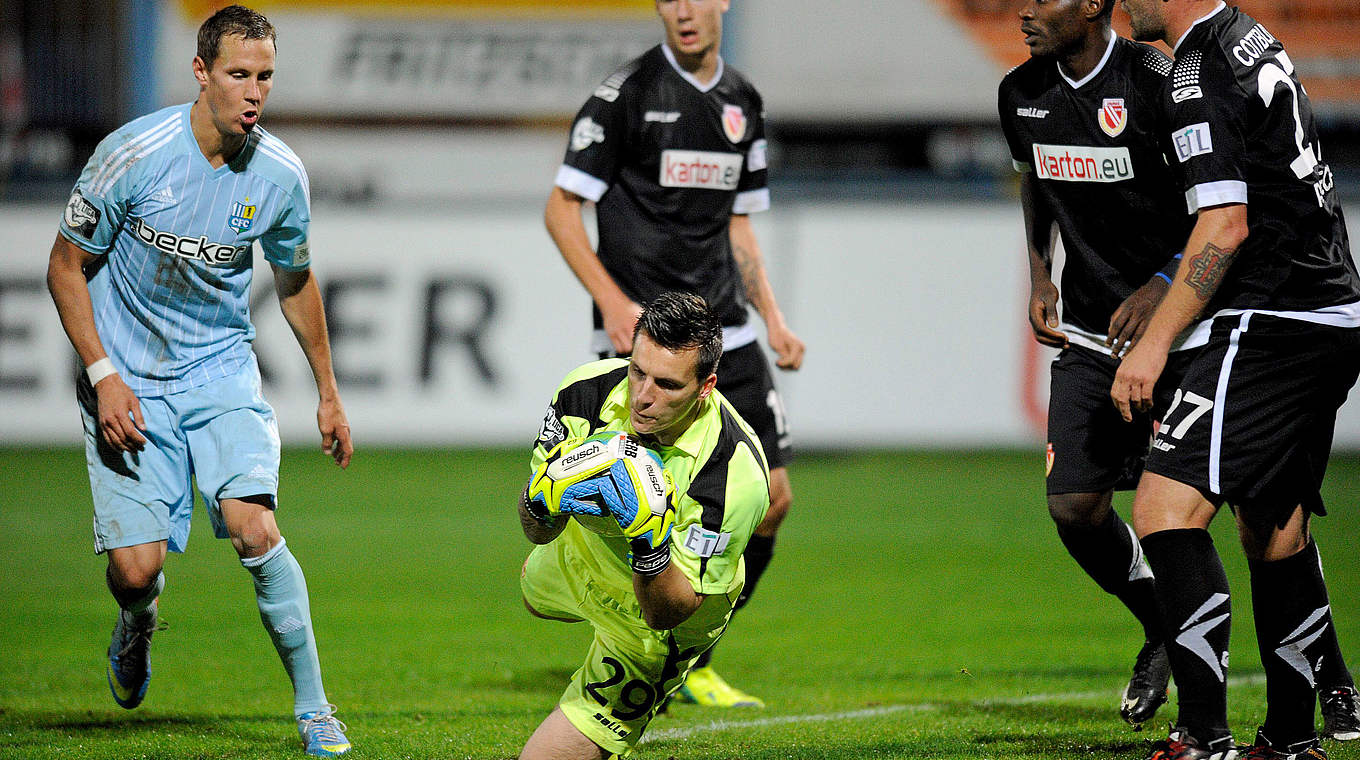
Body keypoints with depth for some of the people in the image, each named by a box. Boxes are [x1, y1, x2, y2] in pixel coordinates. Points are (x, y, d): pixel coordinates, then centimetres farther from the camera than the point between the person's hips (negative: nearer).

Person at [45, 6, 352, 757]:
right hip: (129, 378, -2)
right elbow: (66, 266, -6)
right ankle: (137, 624, 31)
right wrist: (103, 376, -15)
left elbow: (295, 283, 12)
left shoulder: (280, 174, -7)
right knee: (136, 568, -9)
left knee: (253, 526, -21)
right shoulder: (133, 155, -17)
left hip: (222, 368, 2)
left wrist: (328, 392, 17)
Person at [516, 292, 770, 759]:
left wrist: (650, 550, -57)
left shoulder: (736, 478, -43)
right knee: (536, 591, 40)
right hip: (584, 548, 5)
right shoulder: (587, 392, -31)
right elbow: (538, 530, -21)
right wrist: (541, 502, -46)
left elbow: (666, 615, -36)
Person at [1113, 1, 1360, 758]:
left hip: (1272, 324, -10)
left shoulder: (1201, 77, -14)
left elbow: (1227, 226, -20)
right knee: (1272, 522, 18)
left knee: (1167, 505, -15)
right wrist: (1158, 291, 30)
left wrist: (1156, 340, -19)